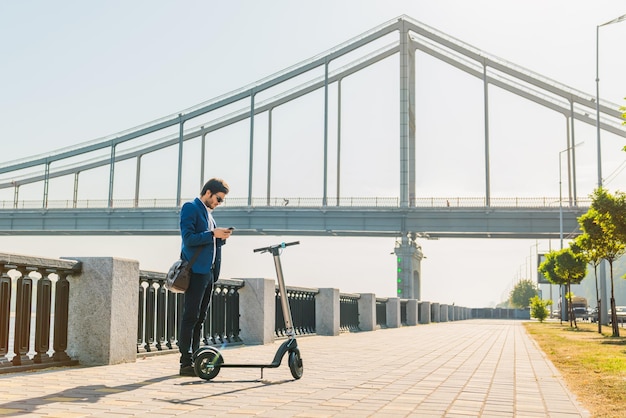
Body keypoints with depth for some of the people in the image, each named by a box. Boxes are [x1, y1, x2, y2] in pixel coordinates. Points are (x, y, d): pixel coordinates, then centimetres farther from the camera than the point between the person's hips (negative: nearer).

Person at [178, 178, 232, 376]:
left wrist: (221, 237, 6)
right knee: (190, 317, -8)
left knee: (200, 318, 10)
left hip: (208, 271, 9)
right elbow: (188, 238, -16)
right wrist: (213, 234, -17)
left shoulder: (208, 213, 21)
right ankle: (186, 363, -6)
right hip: (196, 271, -9)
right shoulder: (190, 208, -6)